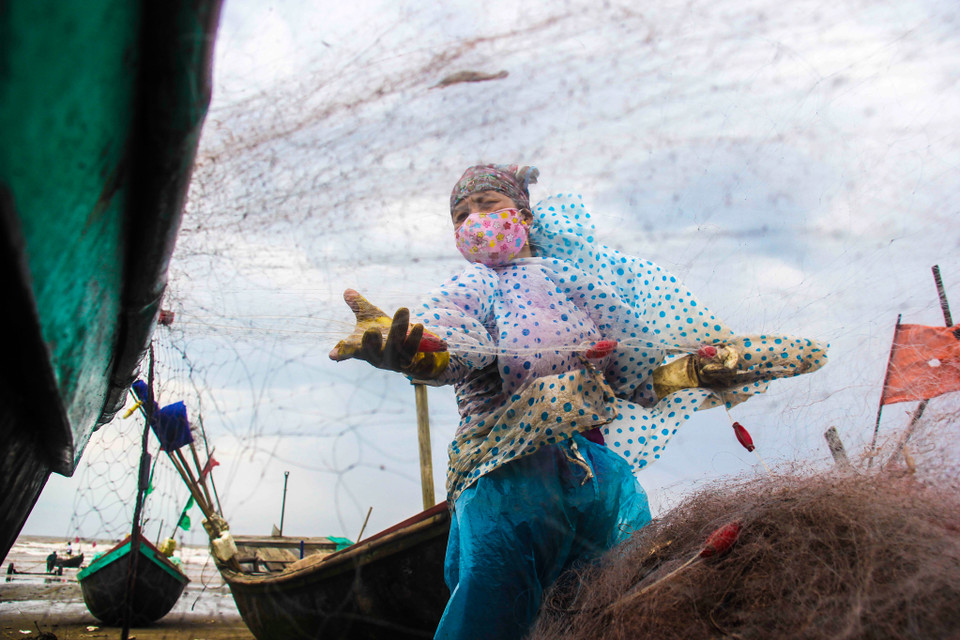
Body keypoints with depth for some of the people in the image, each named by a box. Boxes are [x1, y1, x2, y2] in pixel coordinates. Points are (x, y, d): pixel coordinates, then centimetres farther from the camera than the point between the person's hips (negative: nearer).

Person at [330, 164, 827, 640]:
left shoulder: (577, 276, 23)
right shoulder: (471, 286, 13)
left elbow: (633, 378, 22)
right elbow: (450, 350, -13)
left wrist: (690, 371, 2)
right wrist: (409, 351, -37)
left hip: (604, 464, 4)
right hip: (512, 474, -3)